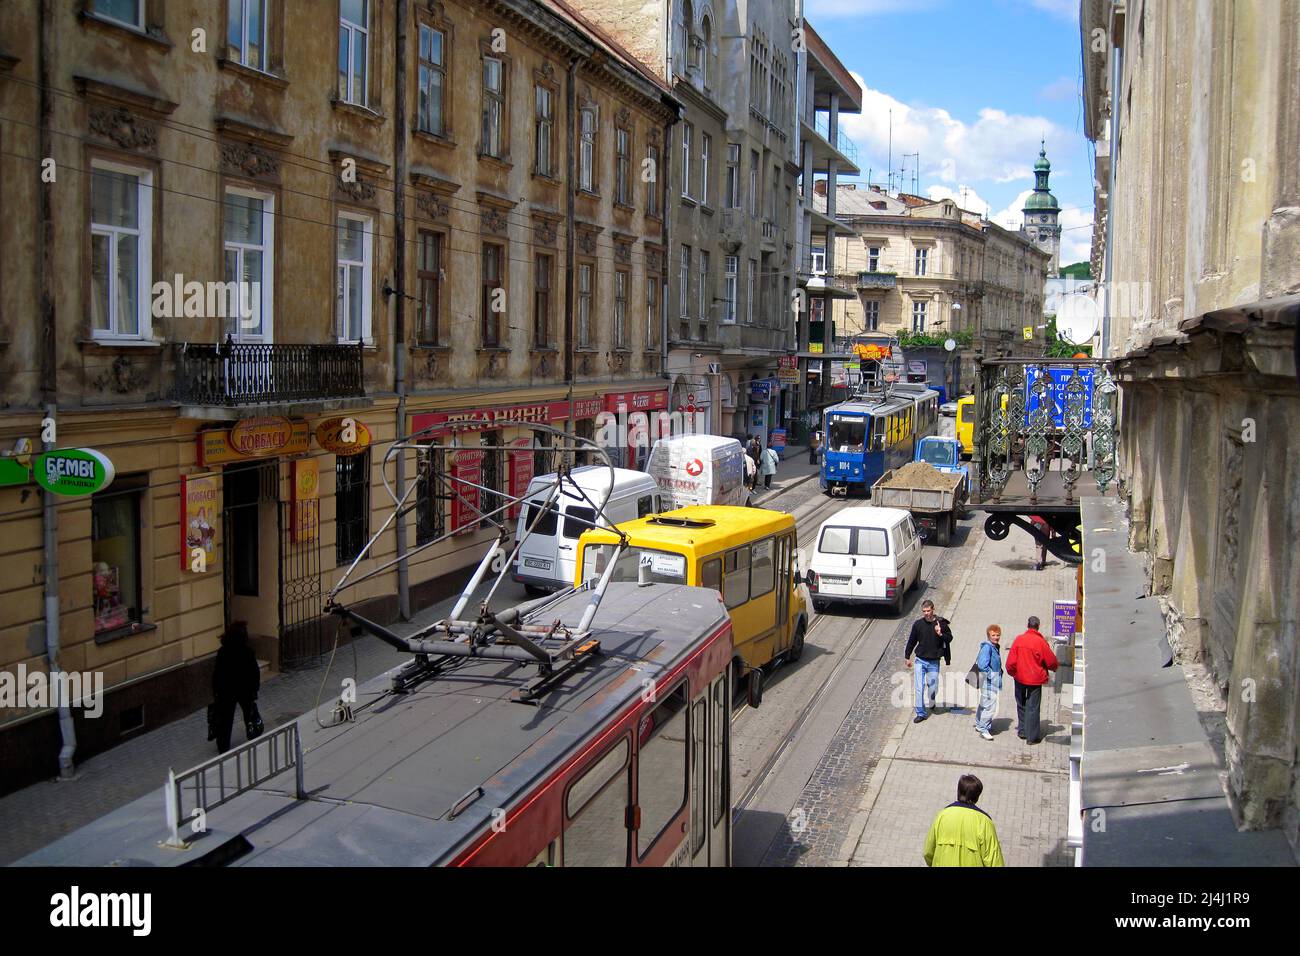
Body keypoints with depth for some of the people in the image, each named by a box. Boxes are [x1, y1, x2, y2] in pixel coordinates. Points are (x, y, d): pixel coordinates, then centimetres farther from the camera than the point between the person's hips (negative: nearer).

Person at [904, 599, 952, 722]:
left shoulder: (941, 623, -8)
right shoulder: (918, 624, -3)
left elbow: (949, 638, 2)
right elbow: (911, 641, 9)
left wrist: (940, 634, -20)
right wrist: (907, 657, 13)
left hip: (934, 662, -1)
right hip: (920, 661, 1)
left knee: (933, 687, 9)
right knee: (919, 688, -4)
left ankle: (931, 703, 40)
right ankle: (921, 713, 4)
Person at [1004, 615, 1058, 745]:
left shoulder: (1018, 640, -8)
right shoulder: (1041, 642, -15)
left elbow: (1011, 661, -6)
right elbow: (1051, 661, -6)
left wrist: (1012, 672, 13)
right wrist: (1054, 667, 17)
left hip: (1020, 678, 3)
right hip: (1035, 679, -3)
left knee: (1021, 705, 20)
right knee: (1032, 707, 3)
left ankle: (1022, 731, 27)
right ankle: (1032, 736, 6)